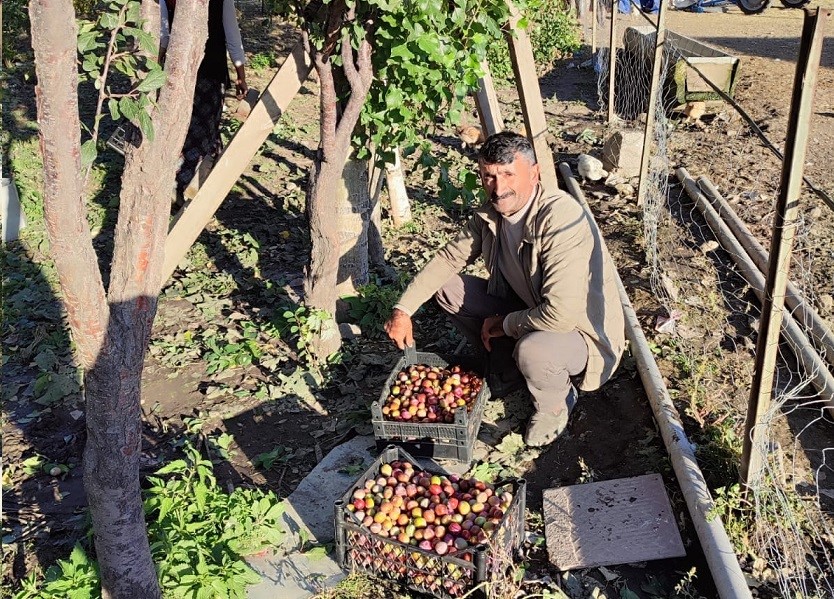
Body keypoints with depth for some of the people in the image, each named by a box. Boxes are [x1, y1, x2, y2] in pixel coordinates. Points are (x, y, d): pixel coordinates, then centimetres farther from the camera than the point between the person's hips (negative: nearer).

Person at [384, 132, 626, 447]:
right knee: (448, 289, -2)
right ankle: (507, 367, 15)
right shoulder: (490, 214, -7)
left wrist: (505, 324, -20)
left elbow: (562, 313, -38)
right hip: (525, 307, 7)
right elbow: (448, 258, 6)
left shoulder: (561, 218, -32)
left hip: (581, 332, -7)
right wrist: (403, 310, -3)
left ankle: (555, 403, -2)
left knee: (531, 349, -39)